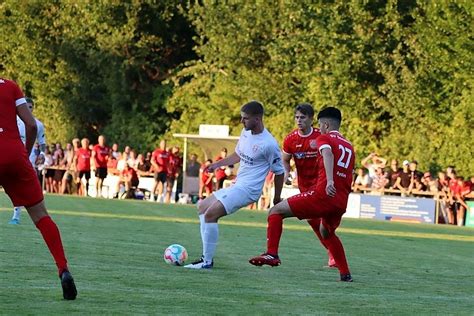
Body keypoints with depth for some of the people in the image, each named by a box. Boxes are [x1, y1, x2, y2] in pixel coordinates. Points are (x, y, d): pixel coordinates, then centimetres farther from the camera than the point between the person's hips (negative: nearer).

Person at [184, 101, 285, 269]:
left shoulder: (269, 144, -19)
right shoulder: (246, 132, 6)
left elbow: (279, 172, -9)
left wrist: (277, 199, -2)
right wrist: (217, 164, 18)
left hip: (248, 189, -10)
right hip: (237, 186, 10)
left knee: (210, 214, -22)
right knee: (202, 207, 18)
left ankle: (207, 261, -17)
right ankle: (206, 257, 14)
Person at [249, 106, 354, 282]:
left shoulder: (324, 139, 4)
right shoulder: (349, 147, 25)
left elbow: (328, 154, -19)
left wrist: (329, 181, -34)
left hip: (323, 194, -7)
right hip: (341, 201, 7)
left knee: (276, 211, 0)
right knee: (326, 231, 35)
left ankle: (272, 254, -15)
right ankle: (345, 273, 32)